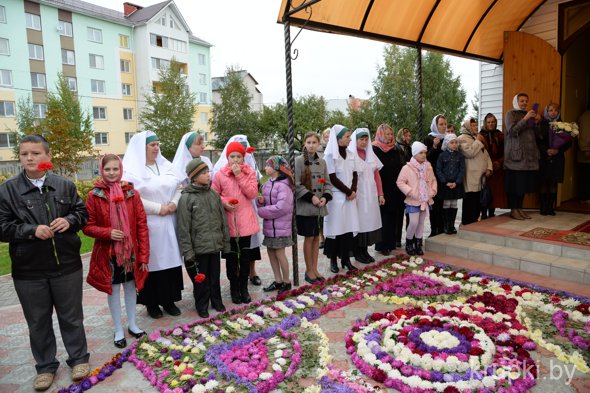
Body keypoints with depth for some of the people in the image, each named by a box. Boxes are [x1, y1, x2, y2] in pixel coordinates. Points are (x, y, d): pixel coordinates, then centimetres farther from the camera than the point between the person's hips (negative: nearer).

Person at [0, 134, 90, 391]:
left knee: (71, 316, 14)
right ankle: (46, 366, 33)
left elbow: (82, 212, 7)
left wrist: (69, 220, -14)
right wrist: (32, 230, -20)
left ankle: (79, 358, 33)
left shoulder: (65, 185, 0)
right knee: (38, 321, 14)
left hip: (66, 264, 0)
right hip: (28, 270, 0)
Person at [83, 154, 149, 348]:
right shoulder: (94, 195, -7)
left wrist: (144, 255, -5)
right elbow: (87, 226, -3)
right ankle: (119, 330, 26)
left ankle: (132, 324, 32)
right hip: (107, 252, -1)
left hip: (130, 251, 2)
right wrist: (108, 233, -21)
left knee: (130, 286, 14)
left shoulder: (131, 193, -3)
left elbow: (142, 225, -3)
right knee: (113, 289, 10)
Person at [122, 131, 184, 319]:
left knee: (170, 259, 7)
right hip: (147, 225, -5)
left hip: (168, 223, 5)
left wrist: (174, 203, -5)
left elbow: (178, 186, 14)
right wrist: (159, 208, -16)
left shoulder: (166, 165, 11)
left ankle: (169, 300, 21)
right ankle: (151, 303, 19)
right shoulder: (132, 170, -6)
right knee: (152, 261, 3)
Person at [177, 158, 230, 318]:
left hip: (215, 246, 4)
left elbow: (223, 221, 11)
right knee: (201, 279, 9)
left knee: (215, 277, 16)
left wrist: (226, 243, 11)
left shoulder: (214, 195, 5)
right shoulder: (186, 198, -10)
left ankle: (217, 301, 34)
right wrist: (187, 252, -13)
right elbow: (183, 229, -11)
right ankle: (202, 306, 26)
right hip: (198, 248, -4)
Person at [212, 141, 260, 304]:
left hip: (245, 220, 1)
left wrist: (239, 176, -15)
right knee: (231, 256, 9)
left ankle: (243, 287, 24)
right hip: (228, 220, -1)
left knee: (245, 255, 10)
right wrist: (224, 202, -14)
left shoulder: (250, 172, 1)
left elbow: (253, 194, -10)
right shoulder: (220, 174, -2)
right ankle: (234, 288, 24)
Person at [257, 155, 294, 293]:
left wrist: (262, 211, -15)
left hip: (280, 226, -8)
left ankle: (286, 281, 18)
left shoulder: (283, 185, -16)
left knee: (279, 252, 0)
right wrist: (260, 201, -7)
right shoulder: (267, 184, 11)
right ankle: (278, 281, 26)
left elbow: (282, 207, -23)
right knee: (271, 251, 12)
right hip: (269, 225, 8)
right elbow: (263, 202, 17)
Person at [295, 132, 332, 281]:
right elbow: (296, 185, -11)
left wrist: (325, 197, -6)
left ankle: (314, 269, 23)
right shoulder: (298, 161, -7)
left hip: (319, 206, 5)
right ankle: (309, 270, 15)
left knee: (316, 237, 11)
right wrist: (311, 197, -17)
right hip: (305, 206, -5)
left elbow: (327, 183, 11)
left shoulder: (322, 162, 9)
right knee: (309, 238, 1)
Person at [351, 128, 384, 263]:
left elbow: (376, 175, 13)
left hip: (371, 195, 6)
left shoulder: (371, 155, 13)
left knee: (369, 221, 7)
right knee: (359, 222, -1)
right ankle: (357, 253, 11)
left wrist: (380, 194, 9)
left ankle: (365, 250, 17)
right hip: (358, 195, -6)